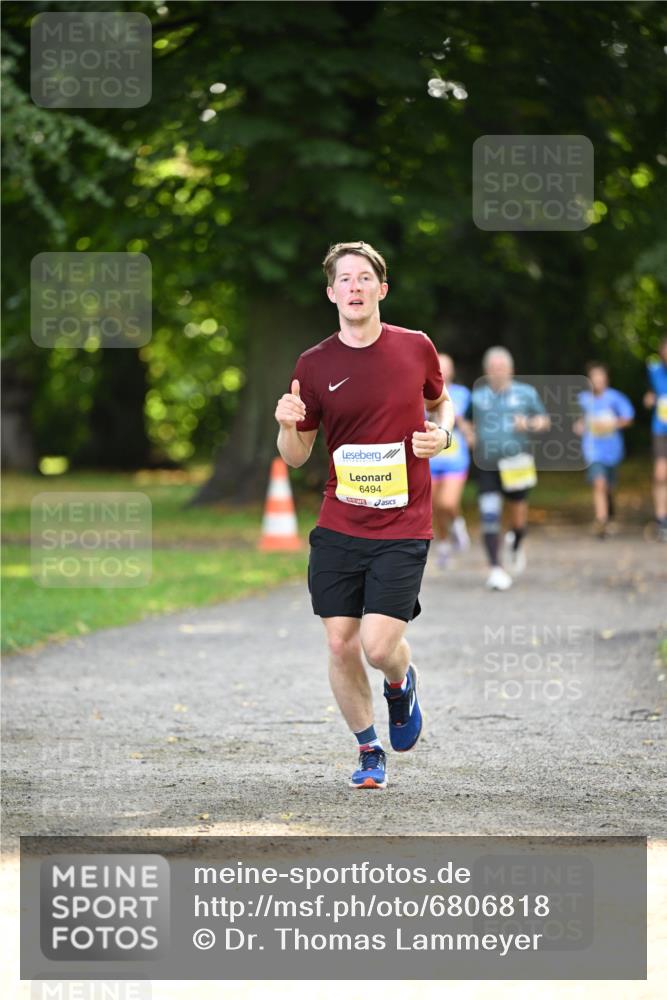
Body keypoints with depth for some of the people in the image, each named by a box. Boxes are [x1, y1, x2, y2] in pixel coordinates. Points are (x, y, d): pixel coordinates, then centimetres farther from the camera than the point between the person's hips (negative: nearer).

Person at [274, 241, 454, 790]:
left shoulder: (416, 348, 0)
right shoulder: (314, 365, 0)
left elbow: (442, 401, 20)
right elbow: (296, 457, 6)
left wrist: (441, 433, -2)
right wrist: (289, 425, -16)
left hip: (403, 528, -2)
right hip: (338, 527, 2)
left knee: (379, 646, -11)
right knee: (341, 645, 1)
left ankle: (402, 684, 26)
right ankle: (369, 751, 21)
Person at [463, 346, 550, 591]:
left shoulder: (526, 393, 4)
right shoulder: (478, 396, 8)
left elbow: (545, 422, 10)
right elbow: (468, 422, 21)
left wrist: (529, 424, -11)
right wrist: (470, 434, -1)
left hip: (516, 465, 0)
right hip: (487, 467, 0)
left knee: (519, 518, 7)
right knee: (489, 518, -12)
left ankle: (515, 544, 41)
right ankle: (495, 569, -8)